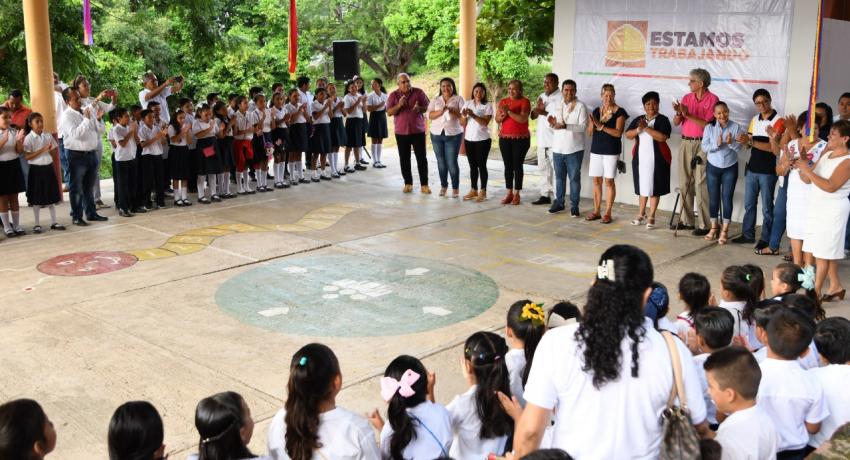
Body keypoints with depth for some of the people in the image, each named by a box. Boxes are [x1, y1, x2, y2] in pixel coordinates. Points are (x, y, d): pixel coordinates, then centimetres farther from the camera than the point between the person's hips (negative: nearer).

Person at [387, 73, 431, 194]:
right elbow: (389, 112, -5)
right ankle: (408, 183, 17)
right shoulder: (393, 95, 0)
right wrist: (399, 105, -21)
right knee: (404, 159, 6)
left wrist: (419, 108, -18)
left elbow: (428, 106, 3)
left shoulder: (418, 92, -1)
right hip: (401, 132, 1)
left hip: (418, 130, -1)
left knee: (422, 158, -1)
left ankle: (424, 184, 4)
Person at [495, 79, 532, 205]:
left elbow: (523, 119, -18)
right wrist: (503, 115, -16)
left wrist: (509, 112, -23)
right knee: (508, 166, 5)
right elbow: (497, 119, 4)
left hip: (521, 138, -4)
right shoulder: (503, 101, 8)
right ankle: (509, 193, 11)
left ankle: (516, 194, 3)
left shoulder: (524, 101, -6)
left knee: (517, 165, -1)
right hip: (505, 138, 4)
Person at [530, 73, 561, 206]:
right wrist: (537, 108, -4)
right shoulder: (541, 96, 16)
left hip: (554, 140, -8)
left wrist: (544, 113, -20)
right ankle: (545, 195, 22)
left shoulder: (560, 98, -8)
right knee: (544, 169, 13)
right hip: (542, 139, 8)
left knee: (556, 170, -7)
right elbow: (532, 116, 16)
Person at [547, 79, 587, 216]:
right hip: (558, 148, 5)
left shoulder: (580, 106, -7)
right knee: (559, 177, 13)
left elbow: (583, 126, -15)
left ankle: (574, 205, 9)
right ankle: (559, 203, 24)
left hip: (574, 149, -5)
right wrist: (553, 123, -11)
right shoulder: (556, 105, 9)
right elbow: (551, 125, 14)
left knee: (574, 178, 2)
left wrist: (565, 126, -26)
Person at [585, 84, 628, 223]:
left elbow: (618, 132, -14)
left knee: (609, 181, -3)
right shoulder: (596, 111, 11)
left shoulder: (619, 112, -5)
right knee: (596, 180, 6)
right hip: (596, 149, 5)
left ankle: (607, 213, 2)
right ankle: (596, 211, 14)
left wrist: (601, 126, -21)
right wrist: (593, 124, -12)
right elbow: (589, 132, 10)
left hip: (611, 150, -5)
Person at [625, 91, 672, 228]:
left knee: (654, 188, 0)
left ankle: (651, 217, 7)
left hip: (657, 159, -4)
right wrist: (639, 129, -17)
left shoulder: (663, 120, -4)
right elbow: (628, 135, 1)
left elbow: (662, 137, -19)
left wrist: (646, 128, -20)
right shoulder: (638, 120, 11)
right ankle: (641, 215, 21)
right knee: (642, 186, 11)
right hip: (640, 158, 4)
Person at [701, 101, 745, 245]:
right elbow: (704, 147, -8)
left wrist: (731, 142, -28)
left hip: (730, 168, -1)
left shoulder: (736, 127, -7)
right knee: (713, 198, 7)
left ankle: (725, 230, 7)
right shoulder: (709, 127, -5)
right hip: (713, 167, 1)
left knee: (727, 198, -1)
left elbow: (739, 148, -9)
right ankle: (714, 227, 21)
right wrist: (717, 144, -24)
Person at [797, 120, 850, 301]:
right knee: (827, 251, 14)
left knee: (823, 252, -4)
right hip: (818, 208, 8)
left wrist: (807, 170, -24)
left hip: (832, 211, -8)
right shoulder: (826, 154, 10)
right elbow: (807, 180, 10)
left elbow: (830, 186, -24)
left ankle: (815, 292, 1)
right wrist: (800, 168, -10)